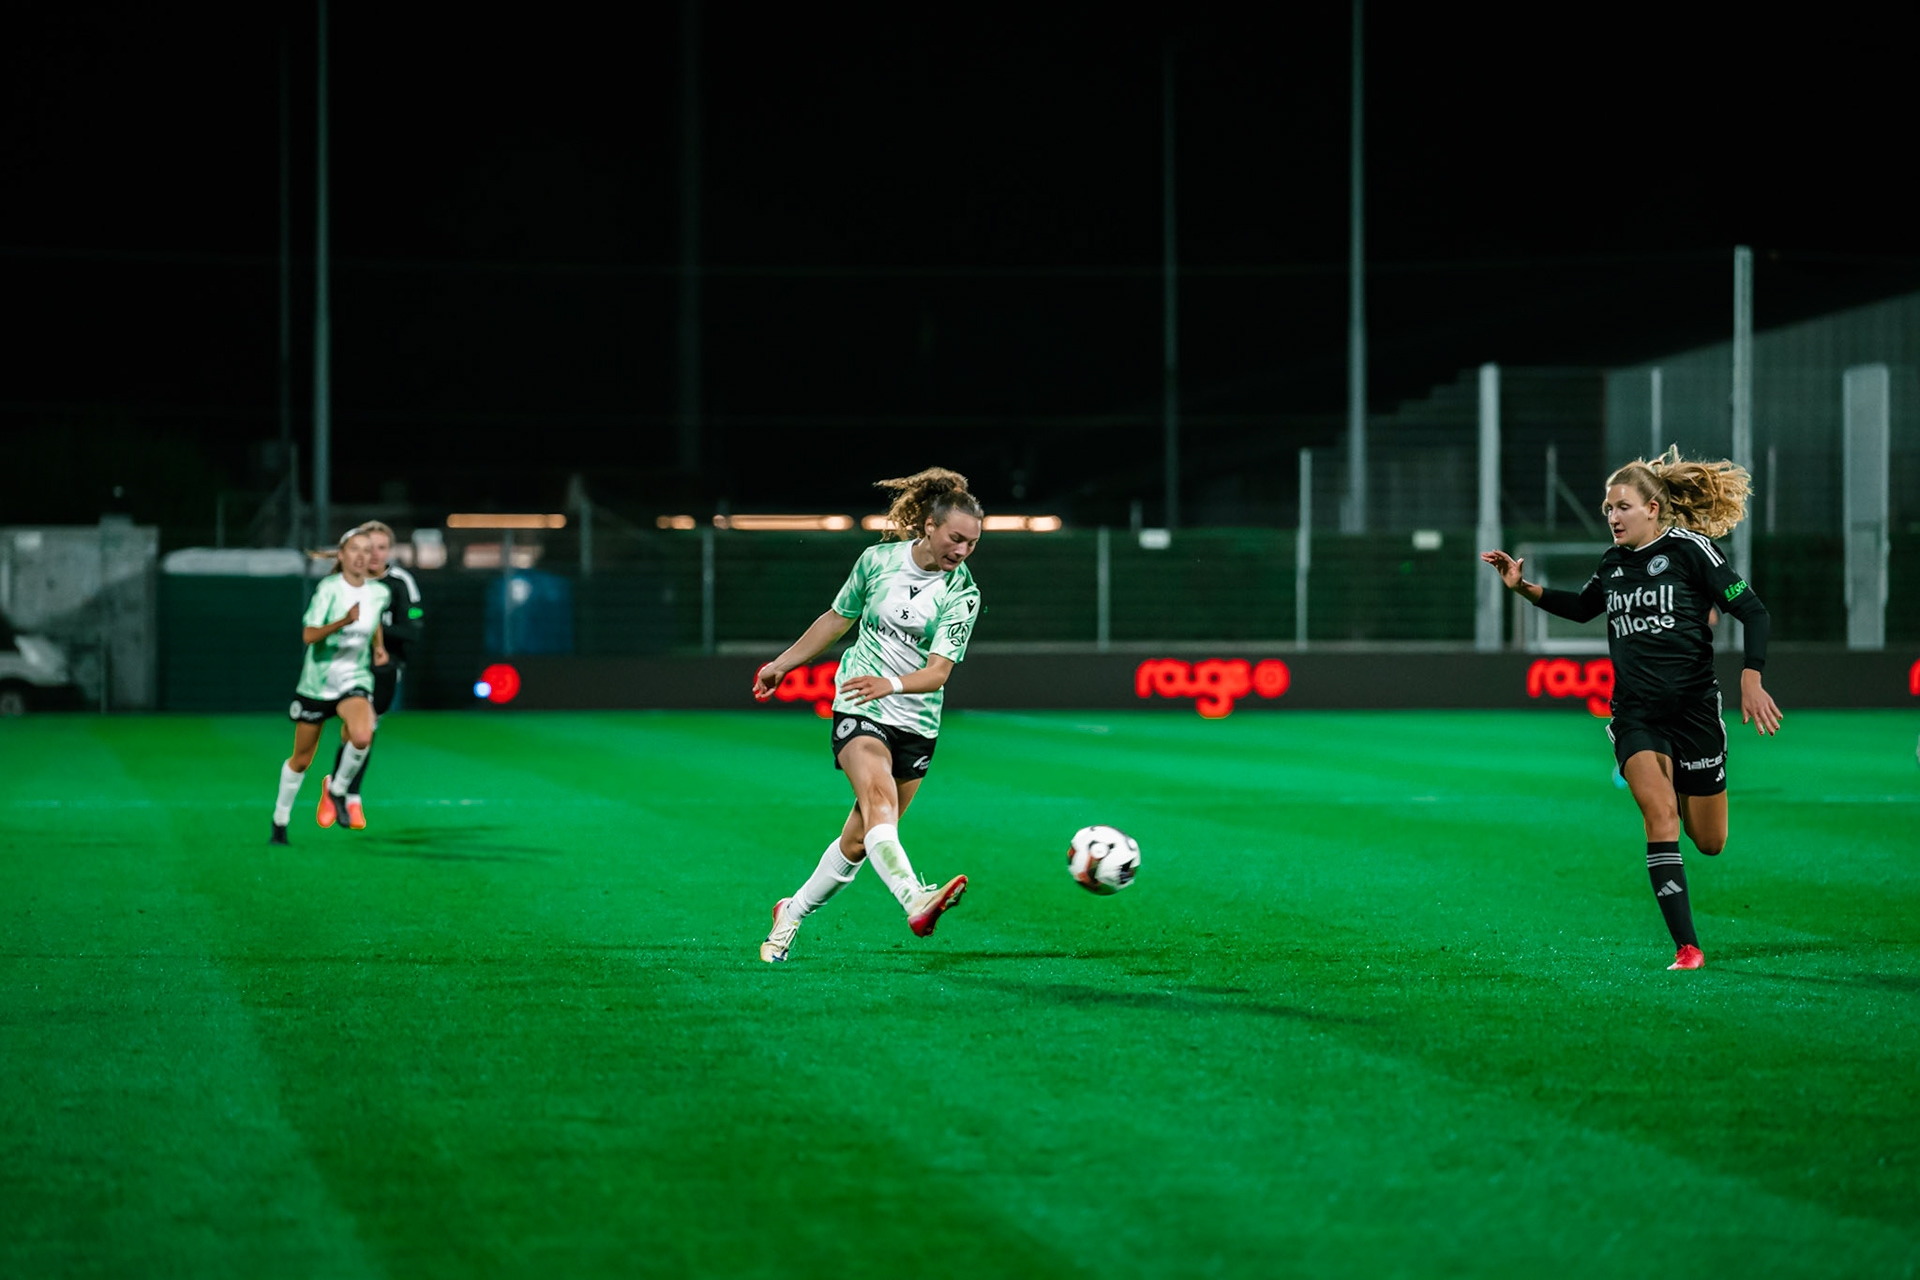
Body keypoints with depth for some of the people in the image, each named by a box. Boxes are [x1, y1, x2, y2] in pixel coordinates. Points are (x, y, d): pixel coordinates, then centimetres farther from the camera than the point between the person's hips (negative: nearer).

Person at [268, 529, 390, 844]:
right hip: (317, 680, -2)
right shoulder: (328, 588, -14)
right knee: (301, 759, 8)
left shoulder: (380, 592, -1)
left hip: (355, 680, 2)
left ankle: (337, 788, -1)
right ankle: (280, 821, 30)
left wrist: (379, 646, 13)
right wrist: (344, 621, -36)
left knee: (362, 737, -29)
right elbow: (309, 635, -23)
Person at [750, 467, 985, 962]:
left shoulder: (962, 593, -7)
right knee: (879, 798, -29)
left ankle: (792, 914, 28)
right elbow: (837, 619, 13)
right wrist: (783, 663, 21)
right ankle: (915, 901, -51)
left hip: (917, 723, 2)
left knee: (859, 840, 6)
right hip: (858, 708, -2)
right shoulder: (878, 560, -4)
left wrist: (891, 683, -36)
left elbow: (939, 671, -17)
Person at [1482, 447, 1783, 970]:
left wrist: (1751, 680, -21)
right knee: (1659, 814, -20)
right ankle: (1686, 947, -19)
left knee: (1709, 842, 6)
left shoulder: (1689, 548, -8)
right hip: (1635, 715, 3)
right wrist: (1524, 587, 16)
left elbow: (1753, 612, -9)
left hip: (1693, 707, -3)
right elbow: (1581, 606, 30)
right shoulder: (1612, 563, 8)